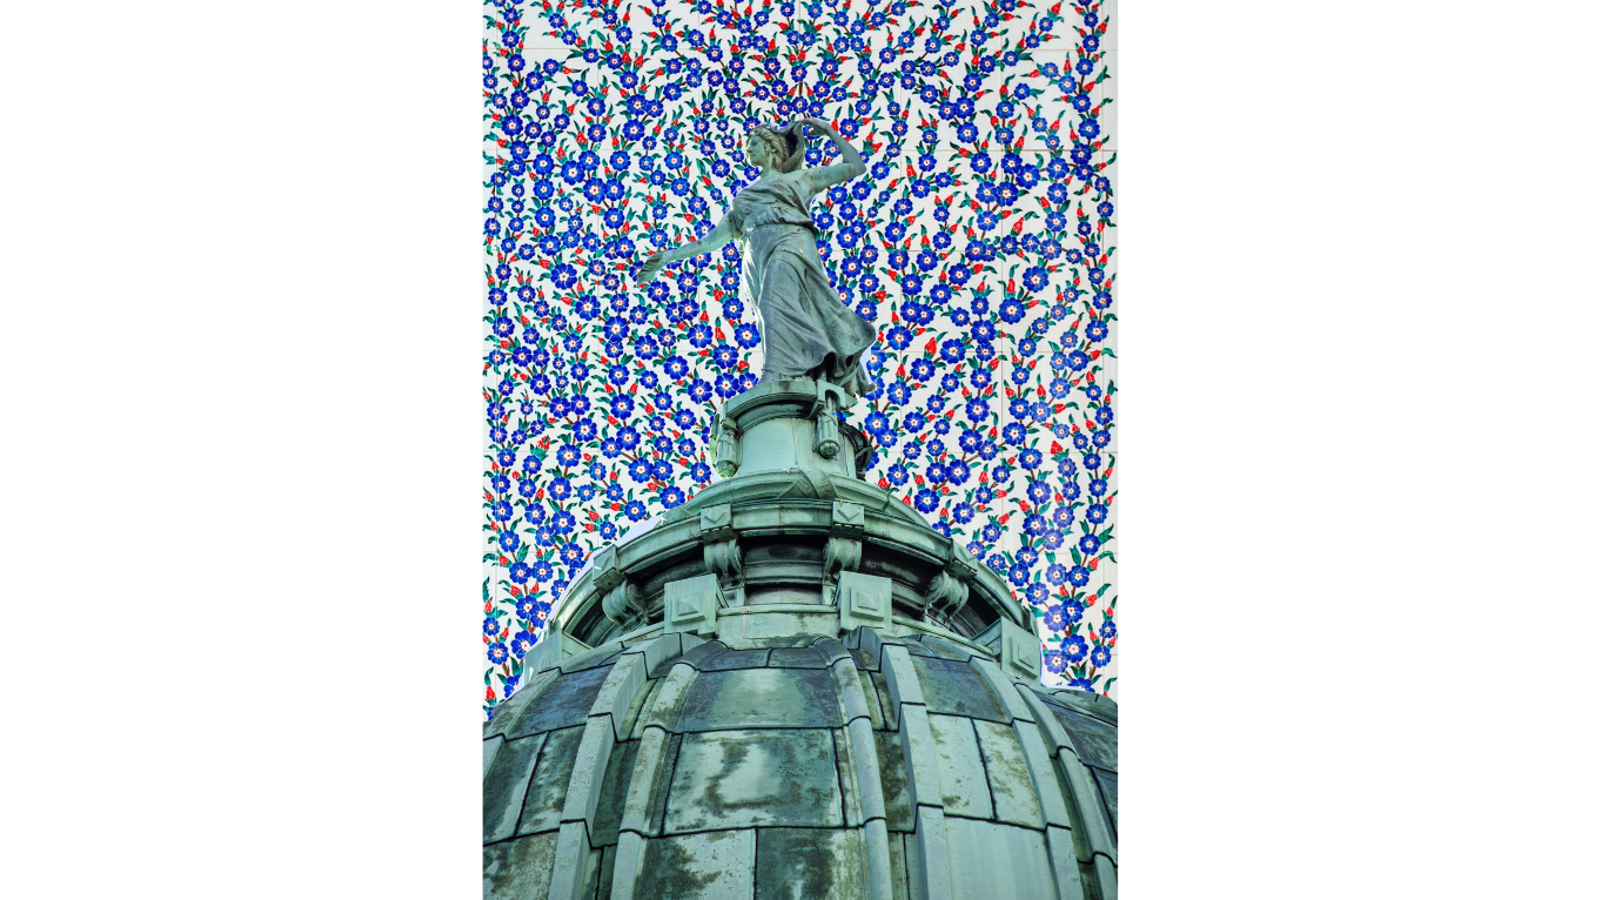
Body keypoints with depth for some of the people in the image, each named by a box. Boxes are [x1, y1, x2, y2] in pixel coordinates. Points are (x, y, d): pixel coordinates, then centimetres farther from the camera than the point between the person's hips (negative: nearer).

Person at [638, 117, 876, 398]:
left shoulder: (800, 178, 29)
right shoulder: (745, 195, 38)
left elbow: (856, 166, 30)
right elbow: (713, 239, 32)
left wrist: (828, 130, 29)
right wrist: (668, 256, 23)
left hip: (790, 241, -4)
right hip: (757, 255, 4)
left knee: (781, 302, -32)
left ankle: (782, 378, -51)